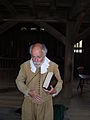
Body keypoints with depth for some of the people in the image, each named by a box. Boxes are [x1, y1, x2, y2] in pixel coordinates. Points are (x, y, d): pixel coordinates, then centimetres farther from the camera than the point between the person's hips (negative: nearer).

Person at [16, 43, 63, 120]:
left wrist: (55, 91, -20)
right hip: (29, 103, 1)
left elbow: (59, 82, 2)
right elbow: (19, 81, 3)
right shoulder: (25, 65, -6)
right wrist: (28, 92, -12)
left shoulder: (53, 66, -8)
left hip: (46, 103, 0)